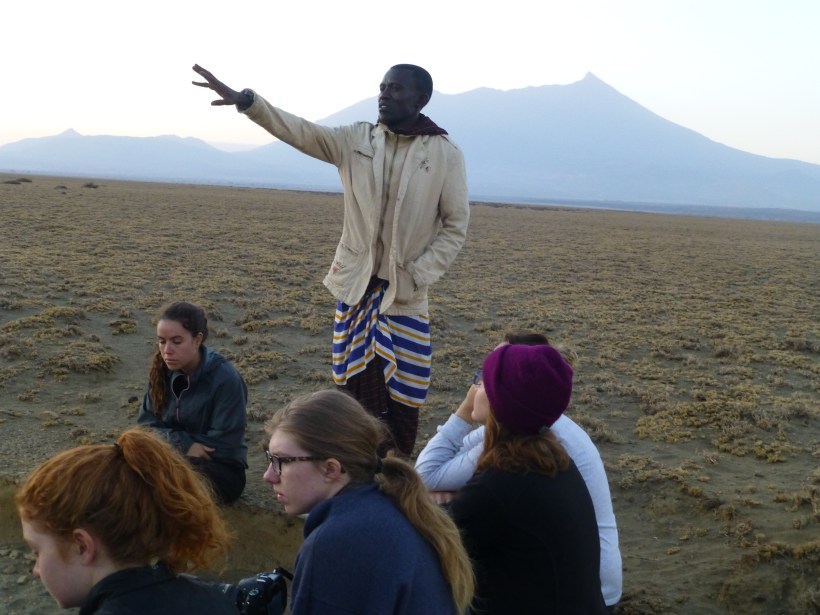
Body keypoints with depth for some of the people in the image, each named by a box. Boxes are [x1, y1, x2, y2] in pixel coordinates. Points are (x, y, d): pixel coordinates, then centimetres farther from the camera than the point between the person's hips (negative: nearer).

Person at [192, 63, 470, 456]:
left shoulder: (445, 153, -5)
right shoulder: (356, 140, 2)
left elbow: (456, 226, -2)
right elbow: (299, 130, -10)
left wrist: (416, 276, -11)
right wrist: (245, 100, -25)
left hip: (406, 293, -2)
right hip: (355, 286, 2)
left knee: (401, 396, 3)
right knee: (355, 389, 10)